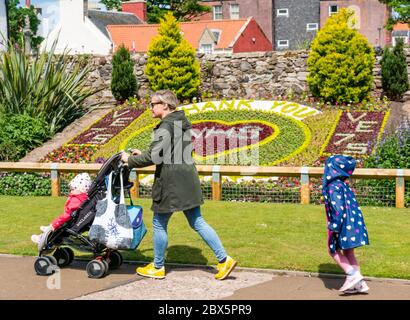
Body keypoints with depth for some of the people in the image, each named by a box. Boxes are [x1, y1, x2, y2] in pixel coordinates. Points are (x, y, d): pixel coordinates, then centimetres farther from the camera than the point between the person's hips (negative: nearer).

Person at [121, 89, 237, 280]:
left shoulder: (166, 127, -16)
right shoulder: (182, 123, 14)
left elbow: (153, 156, -19)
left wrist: (130, 160, -4)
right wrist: (143, 154, 22)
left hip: (171, 183, -9)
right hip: (188, 180, 9)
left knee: (159, 224, 7)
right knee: (197, 222, 12)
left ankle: (158, 268, 21)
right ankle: (224, 260, 9)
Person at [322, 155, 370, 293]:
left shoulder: (333, 186, -14)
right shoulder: (344, 185, 12)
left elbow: (338, 208, -22)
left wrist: (334, 227, -20)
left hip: (344, 224, -8)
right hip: (352, 222, 8)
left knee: (334, 250, 6)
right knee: (348, 253, 14)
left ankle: (352, 275, -5)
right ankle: (359, 283, 14)